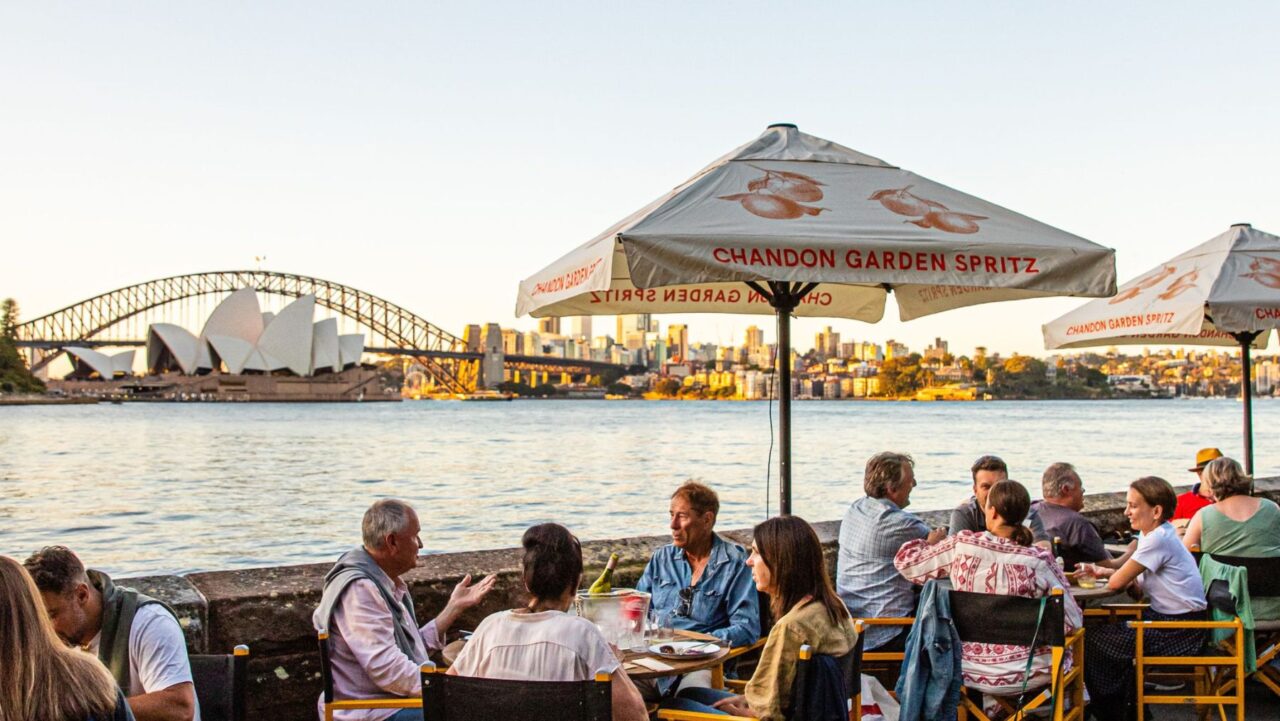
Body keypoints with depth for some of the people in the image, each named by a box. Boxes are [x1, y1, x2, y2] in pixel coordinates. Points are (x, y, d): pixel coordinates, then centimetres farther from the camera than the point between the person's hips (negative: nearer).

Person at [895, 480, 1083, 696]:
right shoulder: (1037, 560, -17)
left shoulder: (962, 545, -13)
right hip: (1025, 674, -2)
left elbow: (905, 562, 1)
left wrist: (931, 543, 20)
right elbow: (1073, 622, -14)